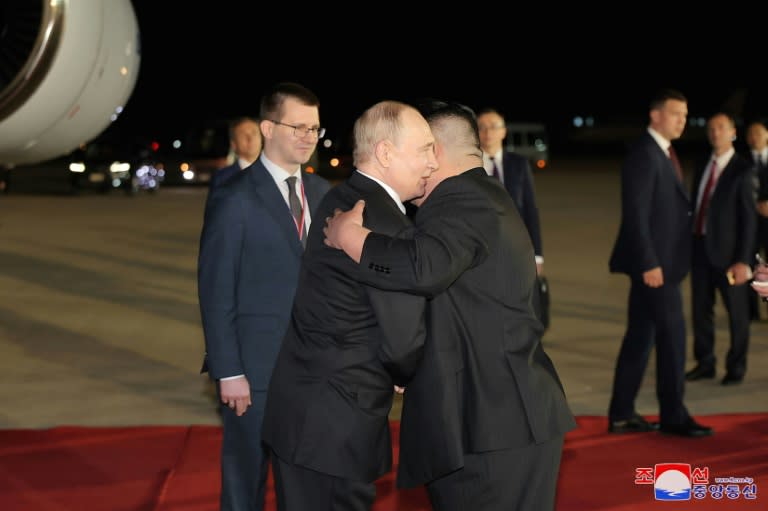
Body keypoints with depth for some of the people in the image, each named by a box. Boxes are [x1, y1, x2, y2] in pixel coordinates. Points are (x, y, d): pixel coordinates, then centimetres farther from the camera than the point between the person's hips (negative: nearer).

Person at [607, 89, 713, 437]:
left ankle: (621, 414, 15)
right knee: (672, 335, -3)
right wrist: (649, 263, -23)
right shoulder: (643, 154, -14)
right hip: (653, 262, -9)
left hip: (660, 261, 9)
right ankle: (673, 415, 6)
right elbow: (636, 214, -20)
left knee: (640, 337, 10)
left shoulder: (662, 153, 16)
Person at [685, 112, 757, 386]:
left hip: (727, 250, -6)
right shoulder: (703, 166, 10)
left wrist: (744, 260, -15)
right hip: (700, 247, 6)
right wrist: (688, 245, 6)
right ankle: (705, 363, 25)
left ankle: (736, 367, 20)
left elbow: (749, 217, -11)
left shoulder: (743, 170, -9)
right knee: (701, 309, 12)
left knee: (737, 311, 7)